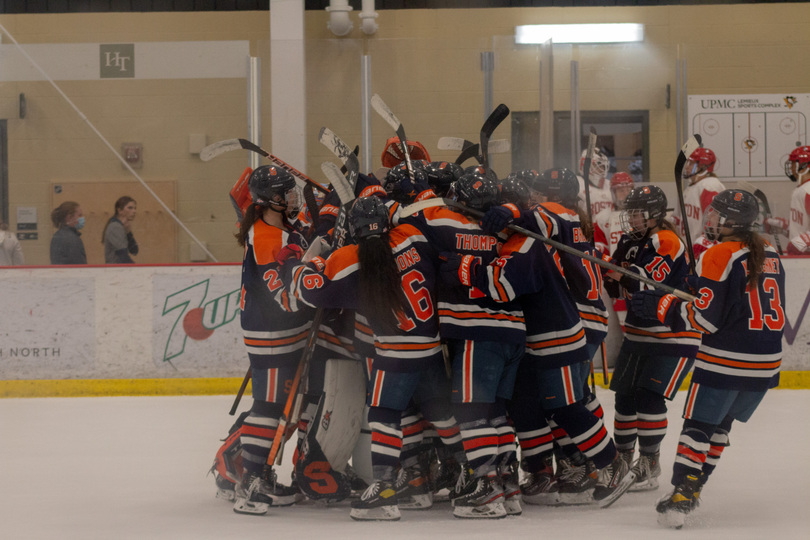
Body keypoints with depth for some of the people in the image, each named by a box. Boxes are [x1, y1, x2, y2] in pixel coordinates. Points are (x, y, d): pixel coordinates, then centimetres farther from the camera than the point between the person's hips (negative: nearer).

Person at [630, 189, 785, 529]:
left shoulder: (719, 256, -12)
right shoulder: (770, 255, 10)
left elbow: (706, 318, -15)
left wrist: (662, 307, -5)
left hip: (725, 360, -7)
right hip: (766, 362, 7)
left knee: (698, 423, 0)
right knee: (721, 423, 19)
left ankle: (682, 496, -9)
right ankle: (693, 487, 22)